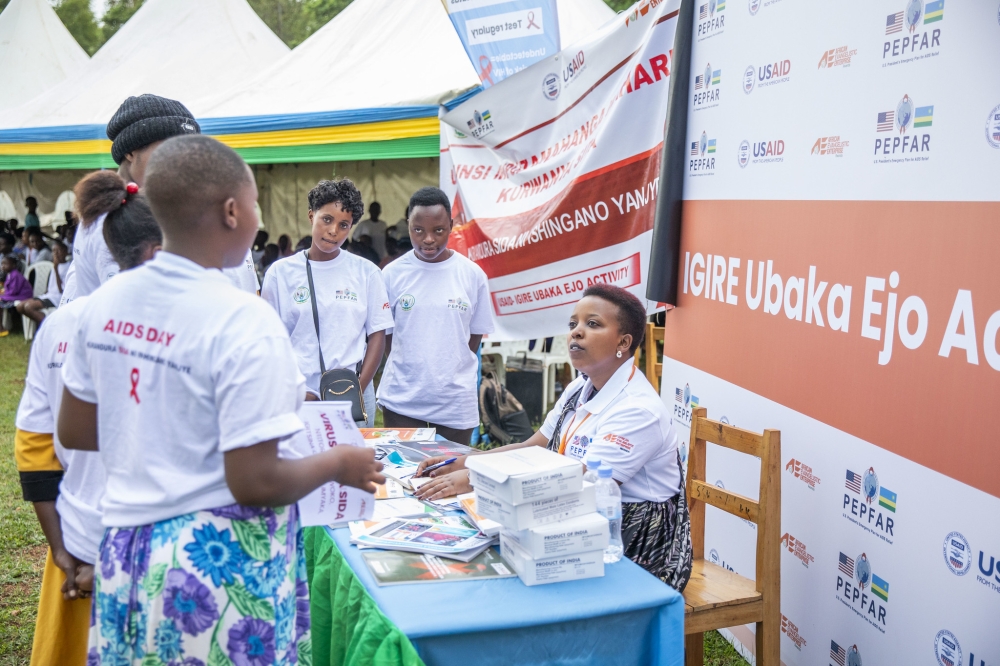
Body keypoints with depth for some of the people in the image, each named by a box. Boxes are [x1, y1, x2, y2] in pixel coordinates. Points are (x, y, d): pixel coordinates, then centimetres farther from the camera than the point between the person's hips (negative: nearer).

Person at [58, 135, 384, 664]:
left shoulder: (106, 301, -3)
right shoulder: (244, 322, -22)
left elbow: (73, 433, 8)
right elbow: (254, 484, -22)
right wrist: (338, 464, -6)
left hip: (126, 553, 6)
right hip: (220, 562, -6)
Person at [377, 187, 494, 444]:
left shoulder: (473, 275, -2)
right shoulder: (392, 273, -2)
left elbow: (476, 335, 6)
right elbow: (384, 334, 6)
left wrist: (451, 370, 2)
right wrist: (409, 367, 0)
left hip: (456, 404, 0)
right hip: (401, 401, 0)